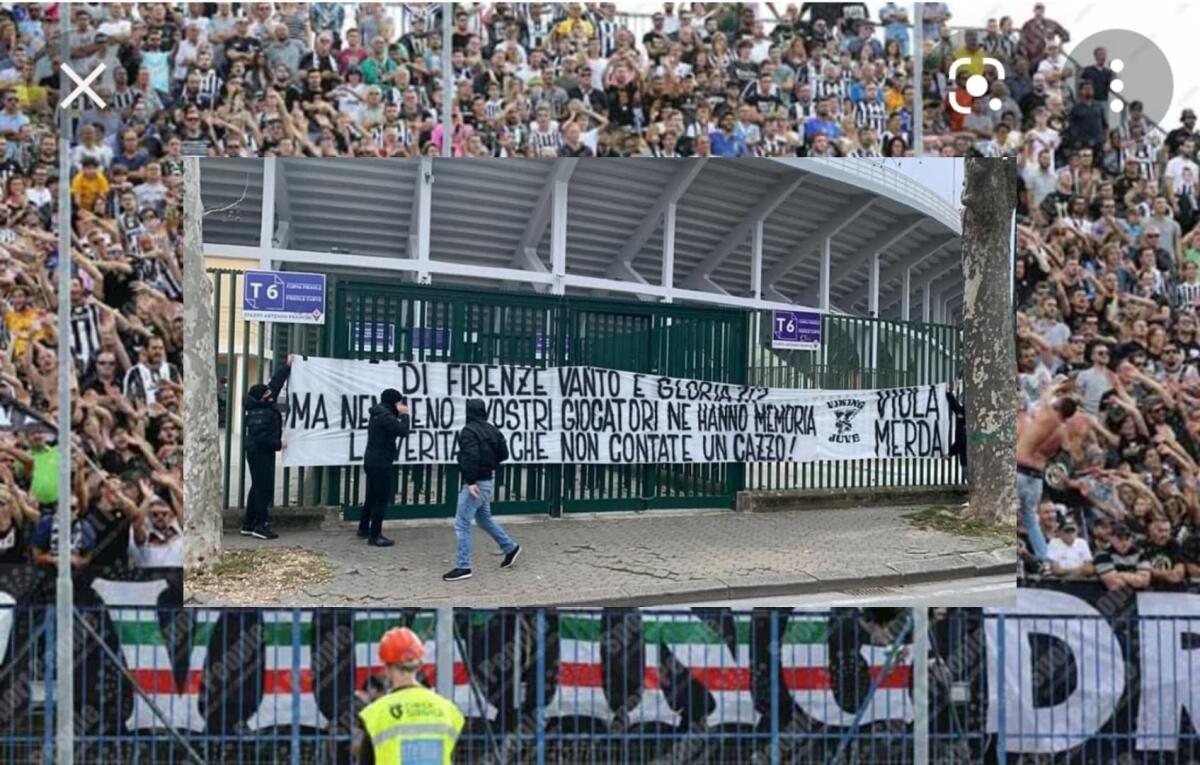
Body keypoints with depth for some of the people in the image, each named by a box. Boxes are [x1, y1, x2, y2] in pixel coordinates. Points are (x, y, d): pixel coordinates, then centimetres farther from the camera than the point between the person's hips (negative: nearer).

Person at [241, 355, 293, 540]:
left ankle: (248, 524, 16)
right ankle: (261, 525, -7)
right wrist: (278, 444, -17)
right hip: (260, 454, -10)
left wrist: (287, 366, 15)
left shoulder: (266, 406, 5)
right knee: (264, 489, -8)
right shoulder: (258, 415, -21)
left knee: (258, 487, 13)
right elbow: (261, 437, -27)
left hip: (262, 453, 10)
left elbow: (276, 382, 14)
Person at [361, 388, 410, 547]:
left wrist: (399, 415, 7)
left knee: (372, 496, 21)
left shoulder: (378, 414, 13)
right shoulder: (385, 416, -19)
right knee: (382, 499, -5)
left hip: (372, 461, 10)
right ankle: (374, 535, -4)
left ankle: (364, 528, 33)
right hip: (380, 463, -10)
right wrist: (404, 415, -11)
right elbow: (403, 431, -24)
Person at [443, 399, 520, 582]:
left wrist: (471, 481, -27)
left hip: (476, 482, -9)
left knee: (462, 523, -6)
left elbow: (471, 457, -27)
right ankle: (510, 548, 36)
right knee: (484, 518, 26)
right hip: (488, 480, 9)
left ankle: (463, 567, -7)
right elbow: (503, 453, 15)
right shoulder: (491, 429, 10)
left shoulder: (469, 431, -16)